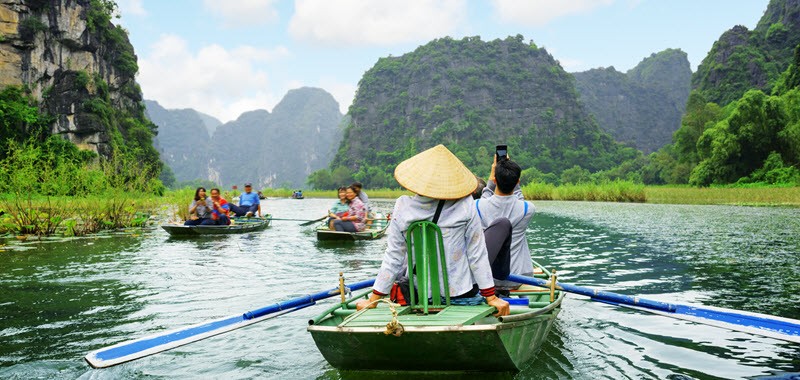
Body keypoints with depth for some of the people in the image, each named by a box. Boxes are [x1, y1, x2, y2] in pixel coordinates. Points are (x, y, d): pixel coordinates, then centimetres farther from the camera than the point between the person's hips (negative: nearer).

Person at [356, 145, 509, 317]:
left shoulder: (403, 207, -9)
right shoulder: (465, 205, -12)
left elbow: (393, 257, -5)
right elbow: (477, 254, -8)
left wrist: (373, 300, 4)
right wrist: (491, 297, 1)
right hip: (461, 290, -3)